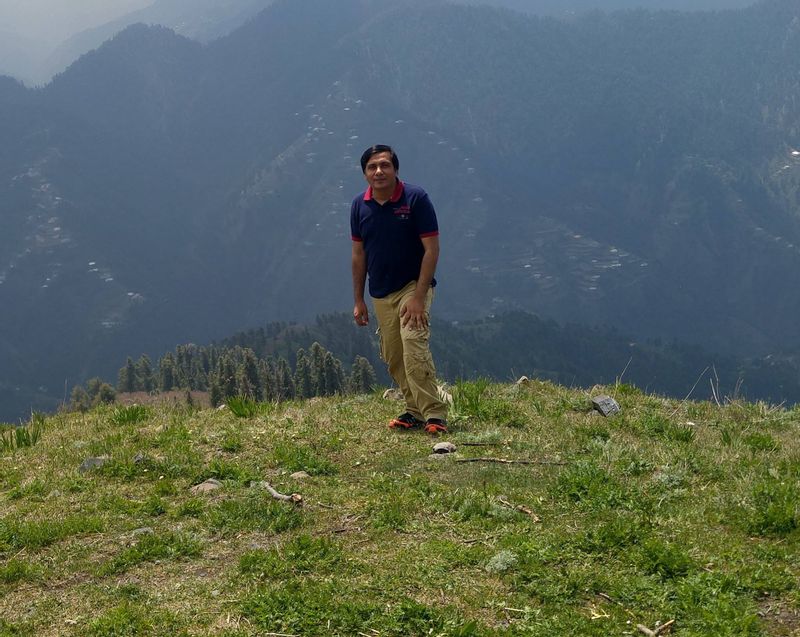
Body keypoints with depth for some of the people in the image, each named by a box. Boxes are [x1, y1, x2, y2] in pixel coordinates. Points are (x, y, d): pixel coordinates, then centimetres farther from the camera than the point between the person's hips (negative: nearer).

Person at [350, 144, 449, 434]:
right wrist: (358, 300, 8)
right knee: (392, 358, 9)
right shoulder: (360, 205, 1)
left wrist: (419, 296, -19)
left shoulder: (416, 198, -14)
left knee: (414, 348, -22)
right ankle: (415, 410, 22)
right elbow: (359, 254, 9)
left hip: (412, 287, -6)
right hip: (381, 294, 6)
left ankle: (435, 414, -19)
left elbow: (431, 249, -14)